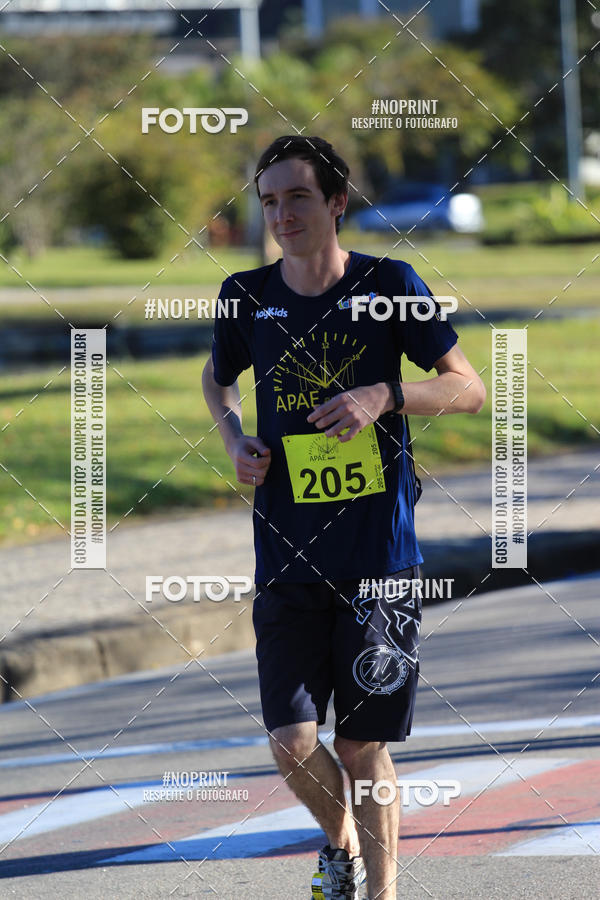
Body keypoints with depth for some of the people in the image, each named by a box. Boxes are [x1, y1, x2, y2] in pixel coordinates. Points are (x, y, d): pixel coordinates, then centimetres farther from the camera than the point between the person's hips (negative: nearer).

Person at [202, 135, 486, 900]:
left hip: (378, 554, -2)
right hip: (288, 557, 2)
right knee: (292, 742, -5)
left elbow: (470, 389, 0)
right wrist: (236, 442, 5)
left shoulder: (387, 285, -2)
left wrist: (384, 396, -16)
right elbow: (217, 377, 25)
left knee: (364, 744, -1)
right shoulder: (247, 296, 4)